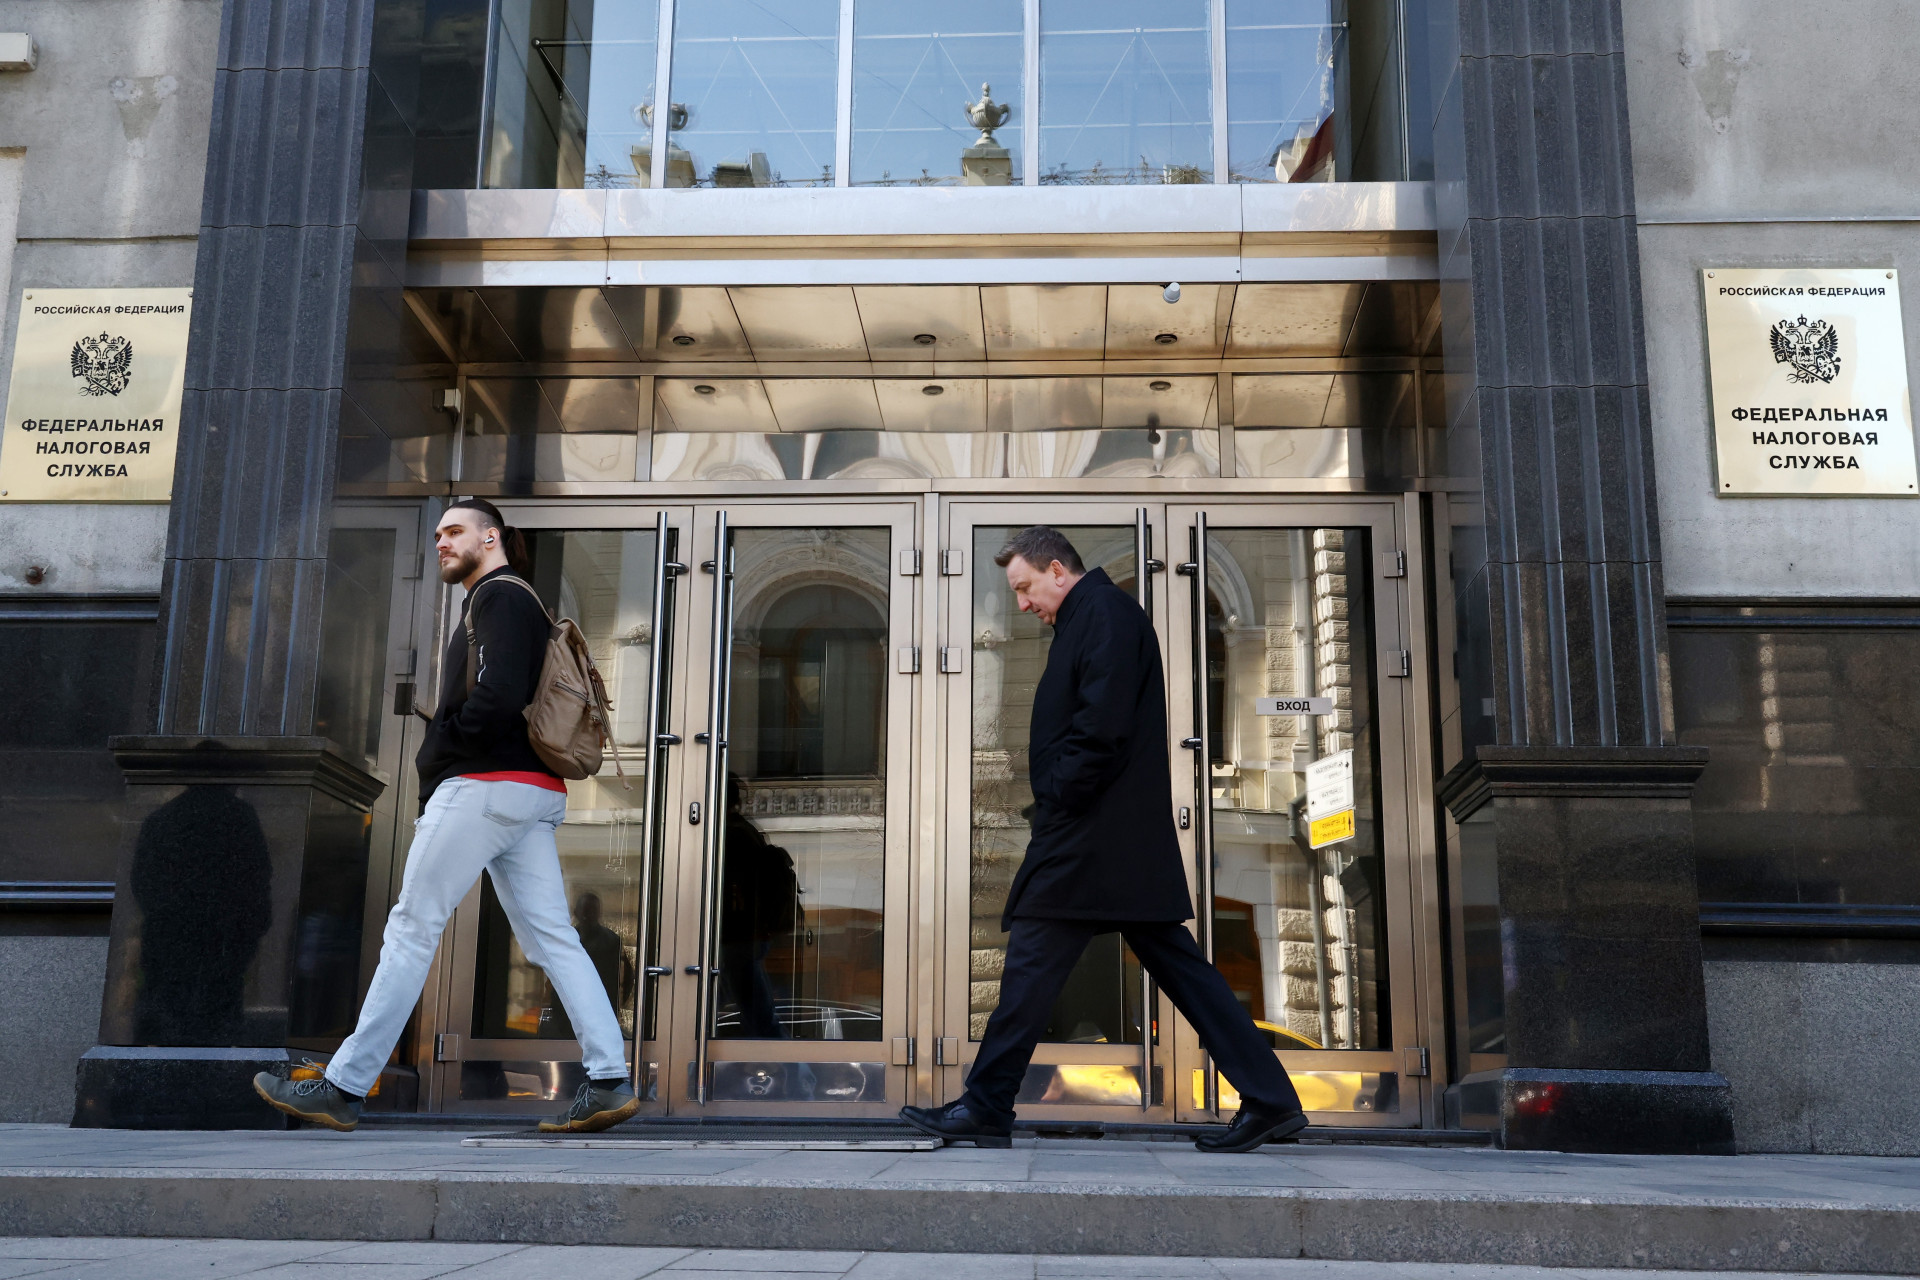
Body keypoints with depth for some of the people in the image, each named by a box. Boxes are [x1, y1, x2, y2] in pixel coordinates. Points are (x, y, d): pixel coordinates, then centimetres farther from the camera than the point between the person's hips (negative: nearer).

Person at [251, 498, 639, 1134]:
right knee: (551, 938, 3)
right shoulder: (524, 604, 26)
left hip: (483, 786, -10)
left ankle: (343, 1087, 1)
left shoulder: (497, 595, -4)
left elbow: (499, 695, -20)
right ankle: (609, 1081, -4)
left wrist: (437, 750, -7)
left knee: (411, 929, -5)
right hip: (532, 791, 10)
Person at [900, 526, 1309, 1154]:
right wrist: (1055, 809, 12)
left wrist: (1058, 801, -13)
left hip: (1092, 836, -10)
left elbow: (1102, 725, -20)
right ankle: (1269, 1100, 6)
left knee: (1032, 963, -4)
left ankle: (985, 1108, 2)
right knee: (1177, 965, 7)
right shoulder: (1088, 622, 23)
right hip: (1132, 842, 10)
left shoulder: (1103, 612, -9)